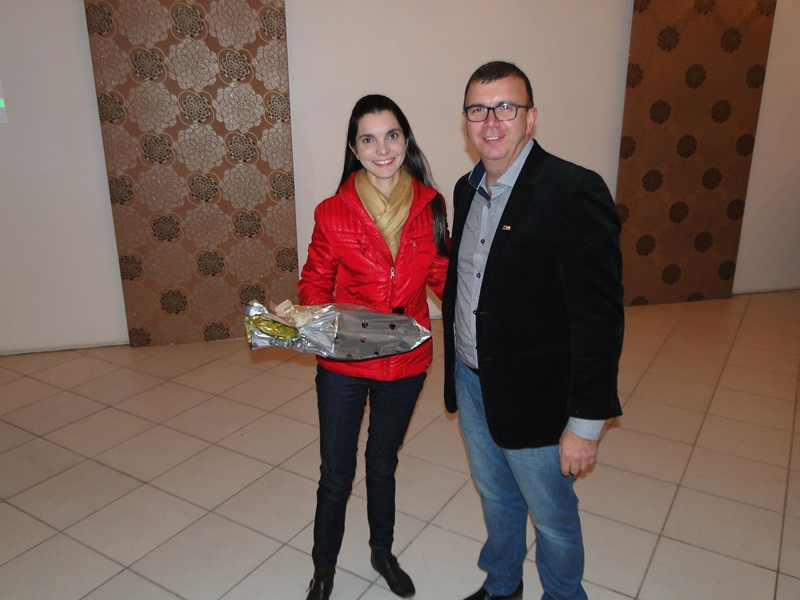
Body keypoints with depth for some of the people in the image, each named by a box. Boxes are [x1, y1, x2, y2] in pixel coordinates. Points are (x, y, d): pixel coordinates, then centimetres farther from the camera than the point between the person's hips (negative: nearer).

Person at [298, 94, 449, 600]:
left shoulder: (430, 205, -6)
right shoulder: (333, 213, -12)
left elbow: (443, 276, 3)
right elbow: (315, 284, -2)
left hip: (406, 363, 2)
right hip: (343, 365, -2)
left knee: (384, 462, 24)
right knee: (336, 474, 12)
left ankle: (383, 550, 49)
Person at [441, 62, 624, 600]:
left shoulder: (575, 193, -21)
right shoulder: (467, 190, 3)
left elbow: (600, 318, -21)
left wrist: (586, 423, -18)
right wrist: (458, 369, 14)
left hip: (534, 398, -7)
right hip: (471, 383, 7)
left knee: (552, 517, 15)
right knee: (496, 500, 26)